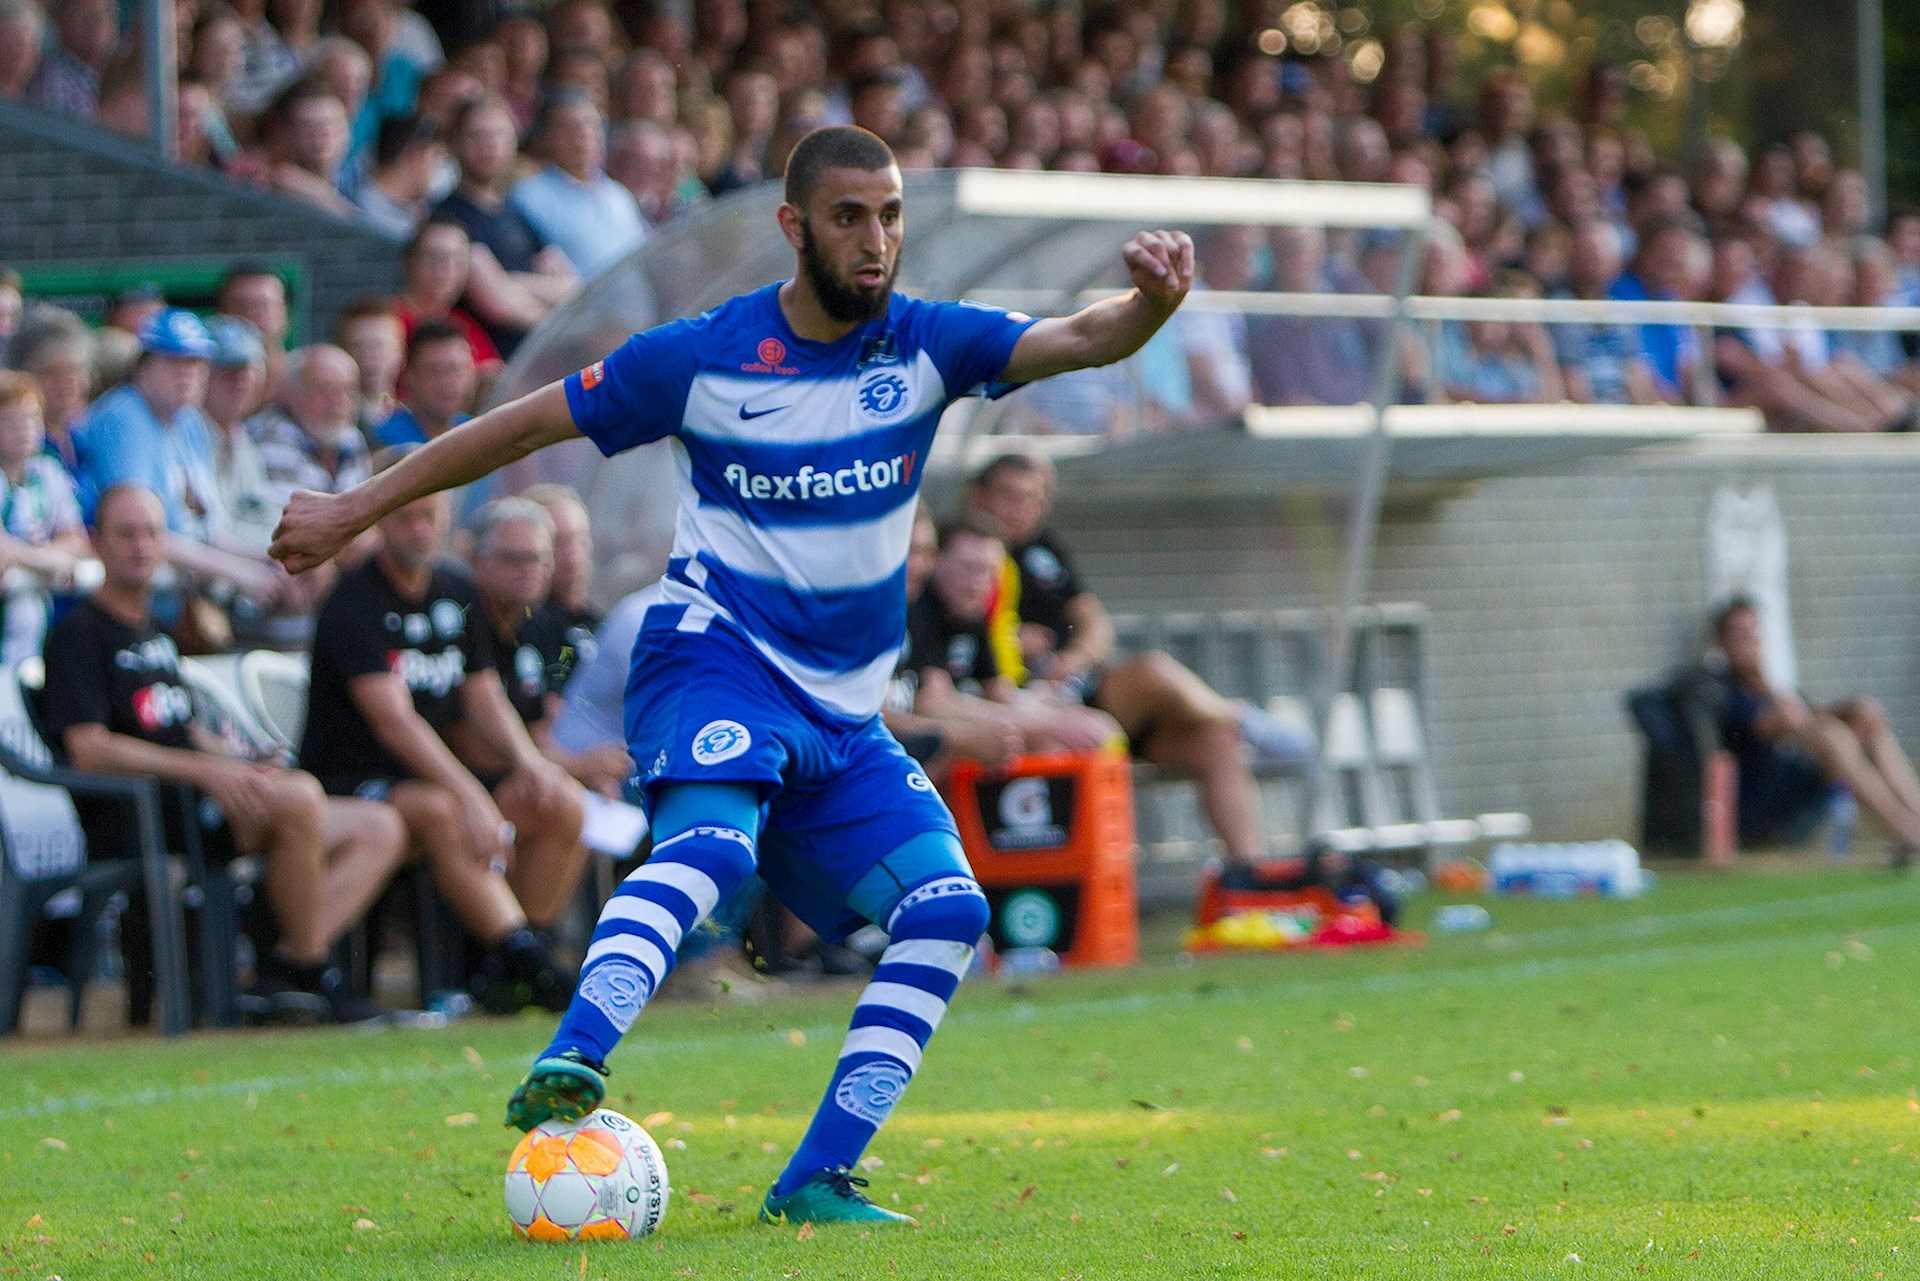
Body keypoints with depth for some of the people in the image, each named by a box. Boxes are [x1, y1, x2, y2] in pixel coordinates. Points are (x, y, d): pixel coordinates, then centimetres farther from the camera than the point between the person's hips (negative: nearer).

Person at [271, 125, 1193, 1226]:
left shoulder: (926, 344, 1)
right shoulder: (703, 357, -6)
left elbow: (1082, 340, -13)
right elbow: (525, 425, 4)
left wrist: (1151, 301, -37)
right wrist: (355, 511, 7)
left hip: (846, 710, 5)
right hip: (717, 653, -5)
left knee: (947, 909, -11)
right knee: (712, 845, -34)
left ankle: (817, 1181, -8)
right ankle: (565, 1072, -51)